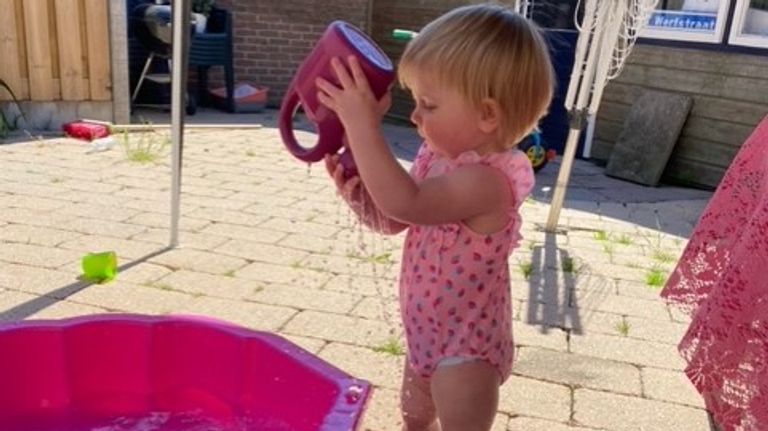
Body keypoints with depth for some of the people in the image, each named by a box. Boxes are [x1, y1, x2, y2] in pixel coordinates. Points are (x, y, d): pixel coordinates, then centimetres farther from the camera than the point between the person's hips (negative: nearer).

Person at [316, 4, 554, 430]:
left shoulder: (488, 179, -31)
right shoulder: (439, 154, -3)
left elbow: (405, 203, -43)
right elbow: (393, 220, 5)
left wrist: (362, 124, -38)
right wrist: (357, 191, -14)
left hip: (466, 345, -9)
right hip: (428, 331, 9)